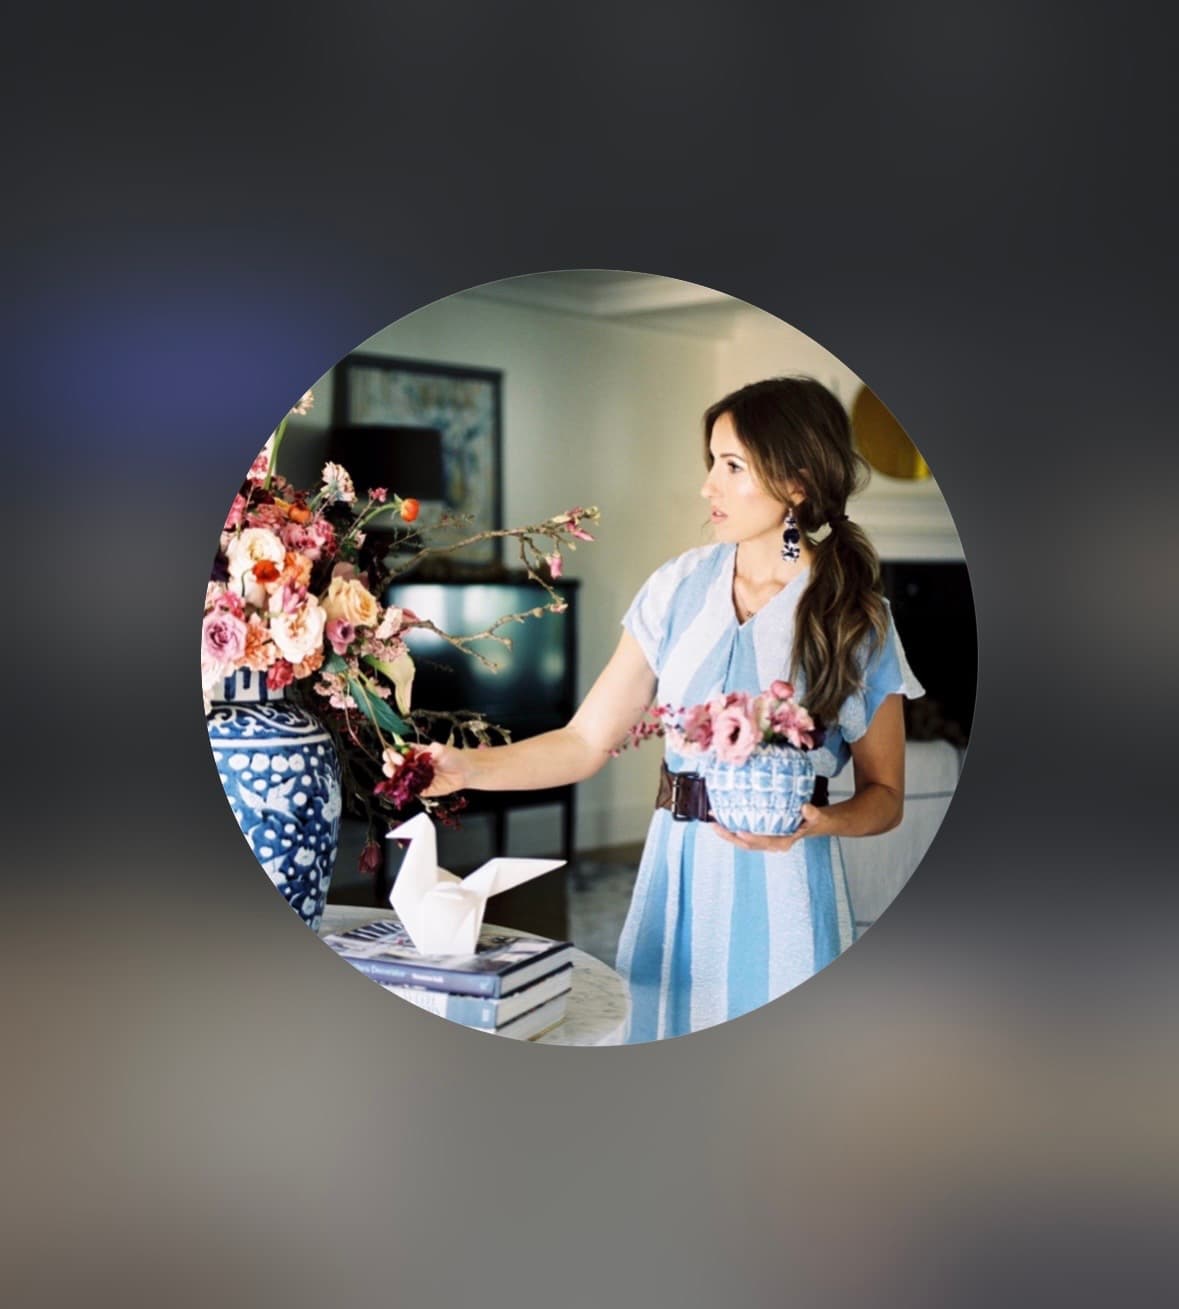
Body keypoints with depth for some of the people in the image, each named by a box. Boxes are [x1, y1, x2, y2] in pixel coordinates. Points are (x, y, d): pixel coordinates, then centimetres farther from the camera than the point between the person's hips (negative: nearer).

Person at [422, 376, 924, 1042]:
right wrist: (469, 768, -12)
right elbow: (586, 741, 0)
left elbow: (885, 797, 2)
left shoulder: (857, 621, -5)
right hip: (676, 879, 3)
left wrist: (814, 822, -18)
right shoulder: (680, 588, 2)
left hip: (782, 891, -2)